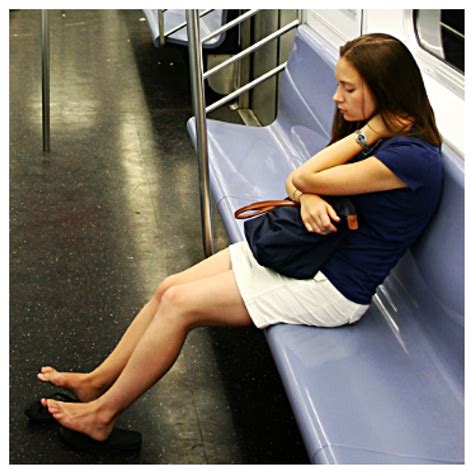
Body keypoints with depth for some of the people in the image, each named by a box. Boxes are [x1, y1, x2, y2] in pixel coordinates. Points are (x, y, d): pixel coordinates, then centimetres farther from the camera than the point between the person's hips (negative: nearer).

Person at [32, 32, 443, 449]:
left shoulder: (412, 157, -23)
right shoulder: (372, 131, 7)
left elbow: (302, 178, -20)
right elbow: (295, 183, 6)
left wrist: (368, 132, -16)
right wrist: (308, 196, -18)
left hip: (332, 286, -9)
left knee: (179, 304, -12)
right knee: (169, 289, 1)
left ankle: (103, 414, 4)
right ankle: (96, 382, 16)